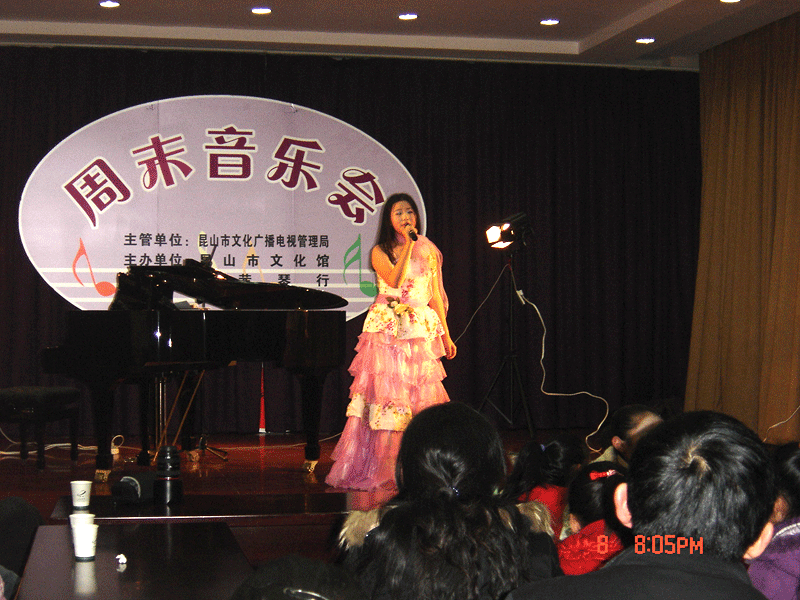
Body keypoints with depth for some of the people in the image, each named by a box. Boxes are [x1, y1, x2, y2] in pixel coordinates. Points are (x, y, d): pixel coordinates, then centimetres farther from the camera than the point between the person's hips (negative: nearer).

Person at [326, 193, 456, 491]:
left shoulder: (427, 250, 13)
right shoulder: (381, 251, 4)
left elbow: (435, 295, 13)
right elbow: (395, 281, -15)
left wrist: (446, 334, 10)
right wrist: (407, 246, -13)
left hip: (422, 331, 3)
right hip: (388, 329, -3)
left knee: (421, 396, 0)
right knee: (385, 393, -7)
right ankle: (378, 468, -2)